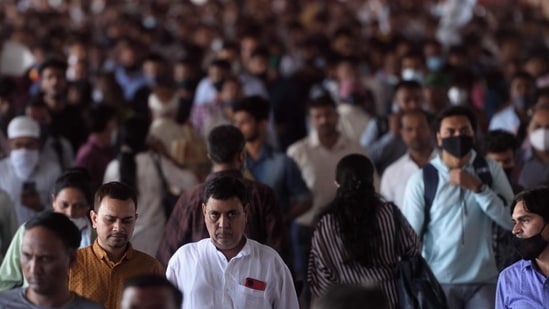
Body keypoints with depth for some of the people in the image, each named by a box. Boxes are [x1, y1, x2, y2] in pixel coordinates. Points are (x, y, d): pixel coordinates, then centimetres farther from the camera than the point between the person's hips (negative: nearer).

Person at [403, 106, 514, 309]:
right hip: (439, 282, -1)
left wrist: (477, 187, -15)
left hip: (483, 281, 1)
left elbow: (511, 220, -6)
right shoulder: (421, 180, -3)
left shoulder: (490, 171, 3)